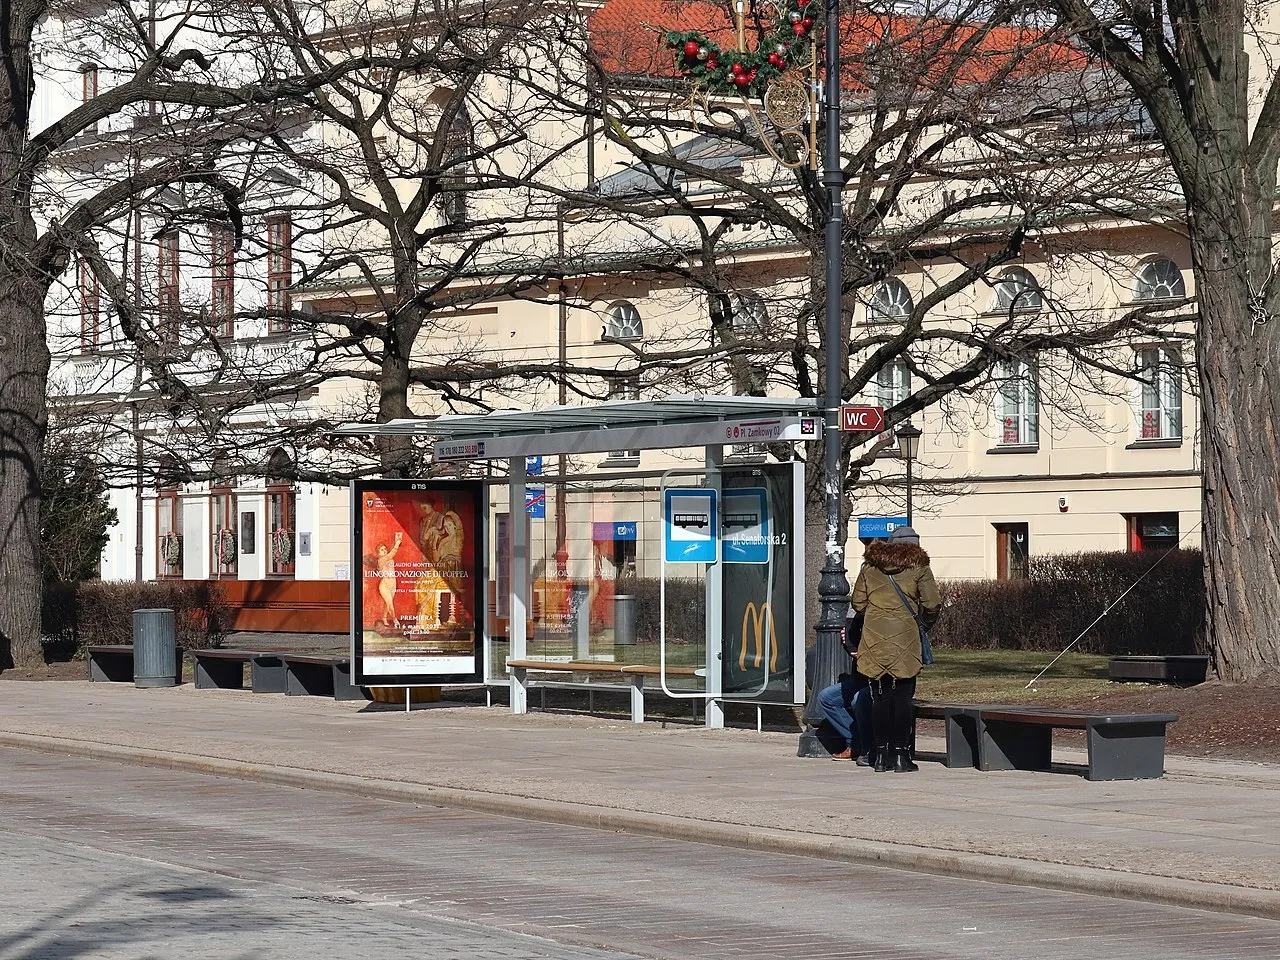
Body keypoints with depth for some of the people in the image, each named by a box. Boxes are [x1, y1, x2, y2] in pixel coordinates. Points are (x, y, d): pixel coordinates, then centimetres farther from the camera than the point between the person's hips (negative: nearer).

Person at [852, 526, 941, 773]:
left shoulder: (870, 567, 11)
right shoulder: (918, 568, 2)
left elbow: (858, 602, 10)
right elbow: (932, 604, -3)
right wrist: (927, 622, 17)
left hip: (874, 641, 3)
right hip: (904, 640, -3)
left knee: (880, 698, 9)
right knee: (902, 698, 2)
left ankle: (882, 755, 10)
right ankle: (901, 755, 0)